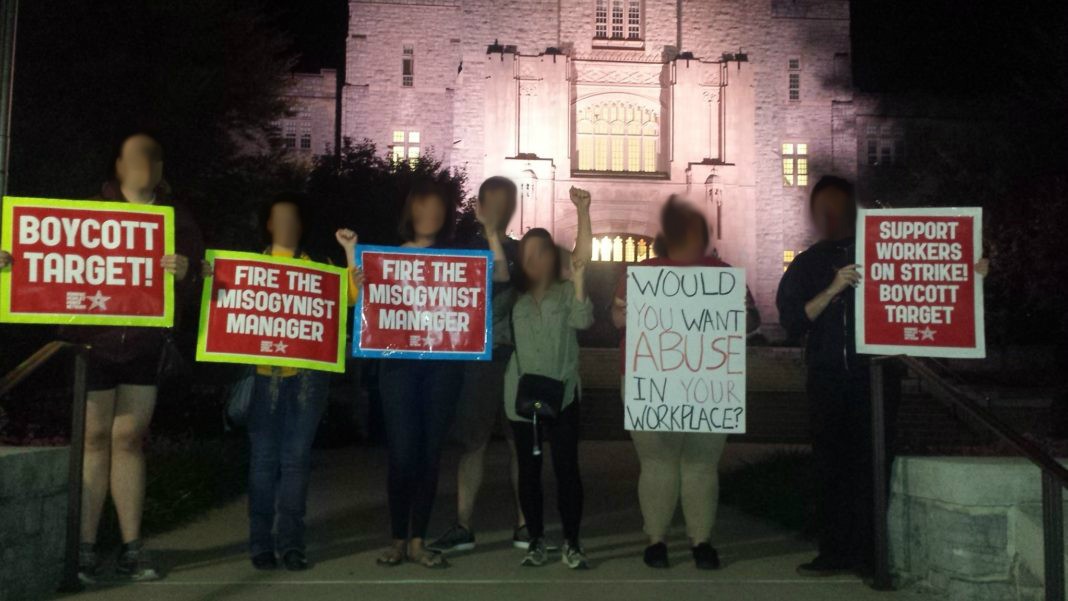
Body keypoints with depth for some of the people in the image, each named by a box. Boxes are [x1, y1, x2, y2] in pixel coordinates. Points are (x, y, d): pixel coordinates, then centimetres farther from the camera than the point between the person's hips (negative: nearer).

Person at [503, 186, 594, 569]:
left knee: (566, 468, -2)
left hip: (562, 394, -2)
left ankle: (571, 544, 7)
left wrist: (578, 279, -18)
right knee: (528, 470, 6)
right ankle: (536, 542, 16)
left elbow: (582, 322, -10)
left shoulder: (566, 292, 5)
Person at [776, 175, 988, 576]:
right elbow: (791, 323, -1)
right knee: (831, 466, 5)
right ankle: (835, 551, 14)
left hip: (873, 375, -2)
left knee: (872, 464, -3)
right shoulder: (807, 265, 12)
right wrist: (833, 290, -13)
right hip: (827, 378, 2)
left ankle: (867, 553, 5)